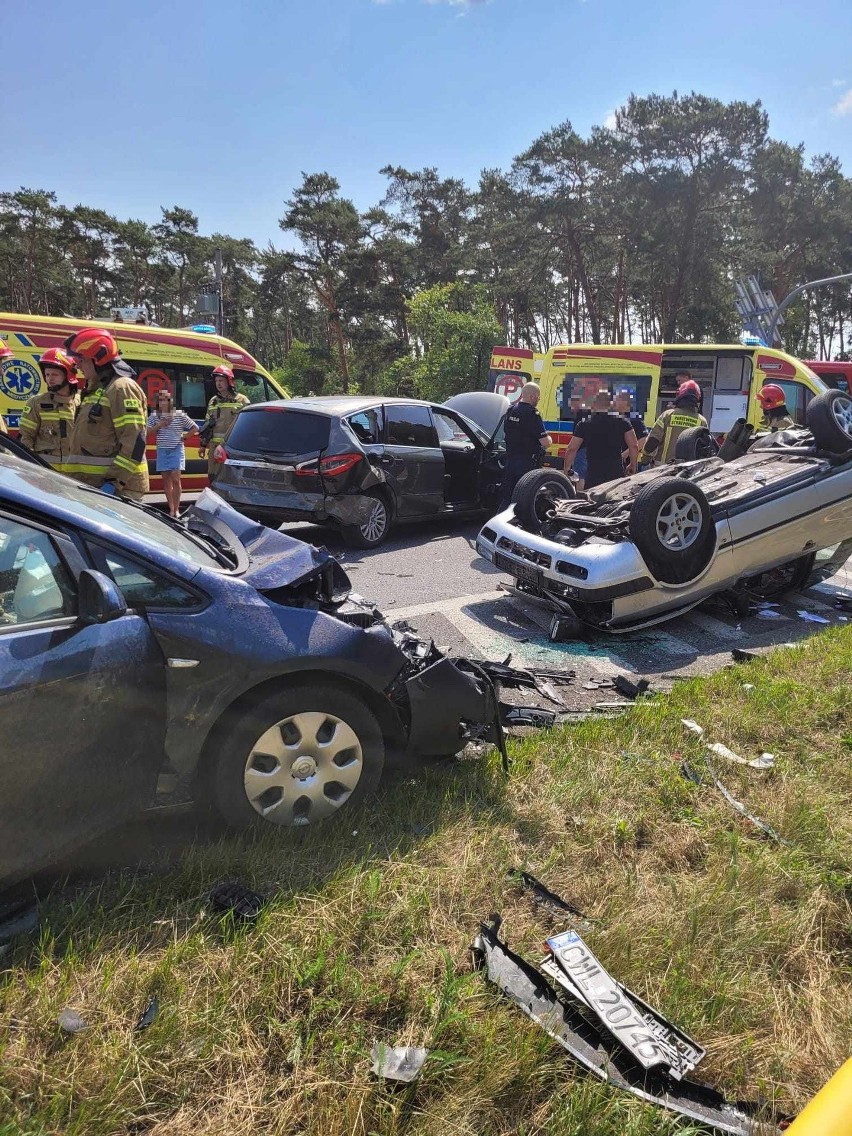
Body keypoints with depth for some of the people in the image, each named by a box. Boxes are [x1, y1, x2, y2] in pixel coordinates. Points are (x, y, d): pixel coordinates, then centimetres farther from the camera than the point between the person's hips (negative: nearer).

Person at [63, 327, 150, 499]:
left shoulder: (121, 388, -10)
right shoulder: (95, 390, 23)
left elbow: (135, 442, -20)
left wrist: (115, 482, -25)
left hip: (112, 488, -10)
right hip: (91, 485, 10)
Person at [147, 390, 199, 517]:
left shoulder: (180, 415, -3)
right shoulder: (154, 416, 3)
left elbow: (195, 428, 4)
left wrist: (184, 436, -3)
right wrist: (159, 425, -11)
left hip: (176, 450, -3)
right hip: (162, 450, 3)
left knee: (175, 479, -11)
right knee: (166, 480, 4)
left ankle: (176, 509, -5)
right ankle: (171, 509, 11)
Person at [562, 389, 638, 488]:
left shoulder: (584, 425, -2)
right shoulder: (622, 422, 1)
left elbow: (571, 449, -3)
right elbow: (634, 446, 0)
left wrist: (567, 468, 11)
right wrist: (633, 465, 15)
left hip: (593, 476, -1)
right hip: (617, 473, 2)